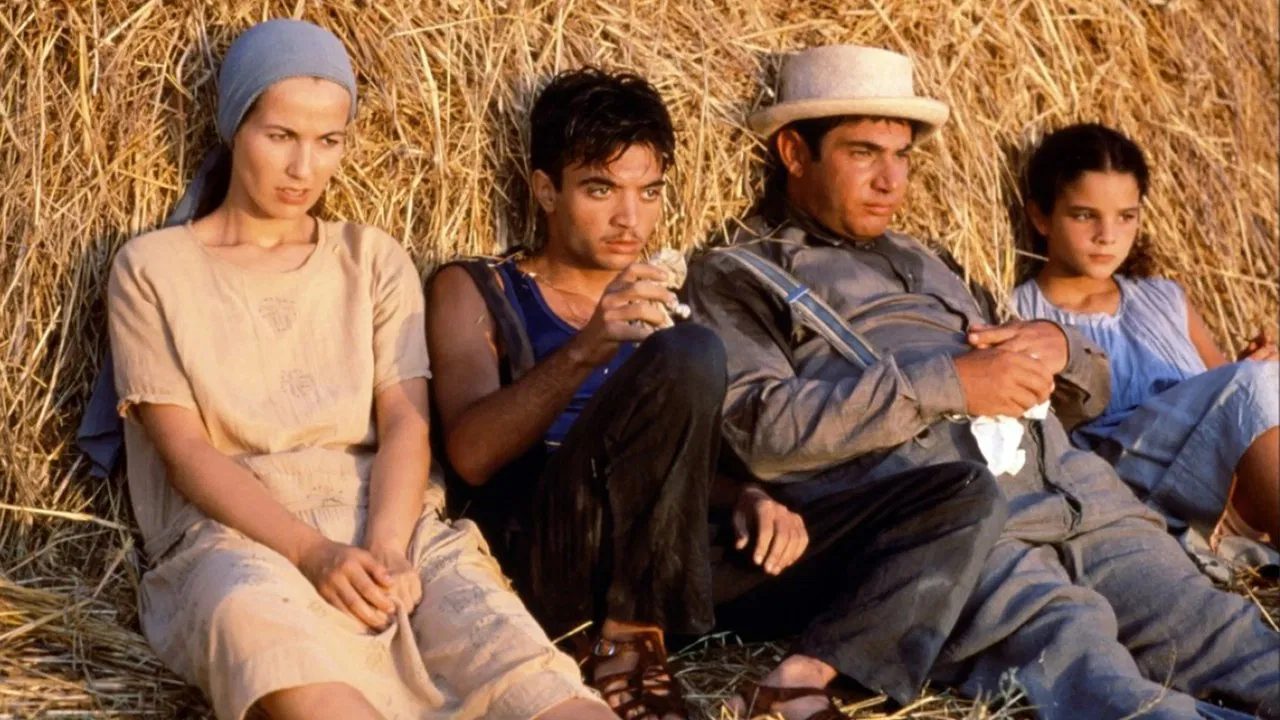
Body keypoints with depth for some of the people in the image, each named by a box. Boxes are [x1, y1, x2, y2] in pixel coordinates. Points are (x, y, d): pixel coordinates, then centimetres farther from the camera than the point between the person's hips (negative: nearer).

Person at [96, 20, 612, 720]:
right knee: (254, 609, -41)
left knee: (508, 653, -31)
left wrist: (385, 548, -17)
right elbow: (184, 450, -2)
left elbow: (405, 422, 5)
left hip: (385, 523, 3)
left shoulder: (375, 259, 18)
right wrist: (313, 552, -18)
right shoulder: (152, 268, 10)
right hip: (232, 536, -3)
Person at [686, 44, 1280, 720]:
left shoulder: (923, 262, 34)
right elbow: (762, 429, -7)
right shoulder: (736, 277, 14)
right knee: (1069, 642, -34)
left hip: (1071, 488, 7)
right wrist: (948, 383, -10)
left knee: (1219, 633, -19)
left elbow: (1090, 393, 33)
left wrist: (1058, 347, 8)